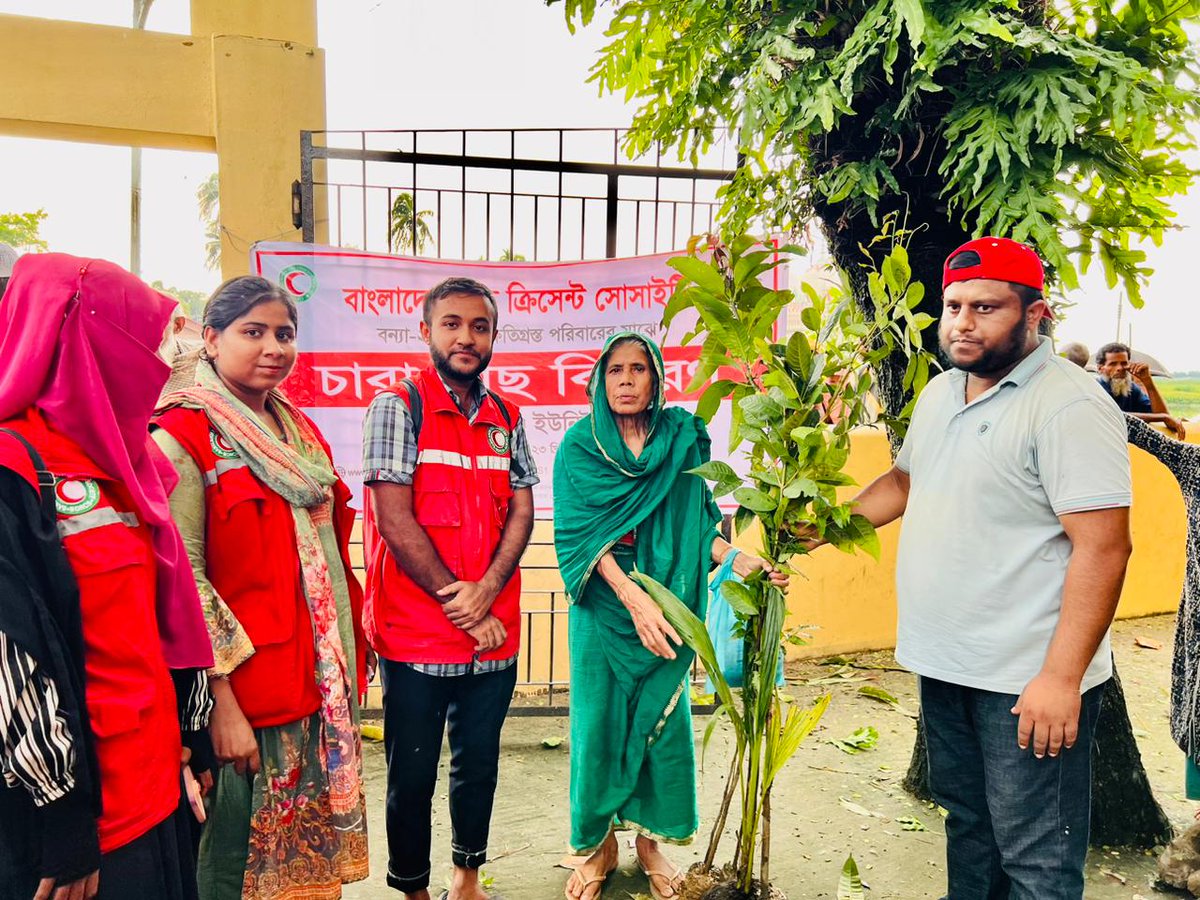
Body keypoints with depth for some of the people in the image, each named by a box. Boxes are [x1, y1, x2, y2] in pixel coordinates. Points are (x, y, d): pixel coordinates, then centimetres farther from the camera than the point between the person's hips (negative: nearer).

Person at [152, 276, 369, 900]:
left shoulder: (300, 432, 12)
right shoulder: (183, 435, -10)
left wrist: (351, 657, 13)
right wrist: (219, 697, -19)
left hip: (321, 683, 7)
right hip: (244, 689, -7)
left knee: (312, 849, 18)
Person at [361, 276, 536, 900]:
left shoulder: (506, 418, 9)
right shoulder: (398, 407, -6)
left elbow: (521, 510, 4)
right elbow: (393, 517, -13)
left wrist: (484, 592, -11)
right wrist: (455, 599, -13)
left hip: (494, 633, 5)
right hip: (416, 634, -4)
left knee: (479, 765, 18)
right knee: (413, 775, 9)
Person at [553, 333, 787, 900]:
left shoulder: (682, 438, 2)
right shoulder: (580, 446, -4)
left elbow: (698, 523, 2)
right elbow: (584, 533, -11)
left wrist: (741, 561, -16)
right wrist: (633, 598, -22)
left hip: (667, 606, 2)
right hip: (603, 608, -2)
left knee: (663, 720, 8)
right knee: (599, 721, 5)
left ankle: (651, 841, 28)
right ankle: (598, 845, 25)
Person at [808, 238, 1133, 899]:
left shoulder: (1070, 405, -18)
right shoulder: (939, 392, 8)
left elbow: (1103, 546, -22)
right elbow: (905, 480, 22)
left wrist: (1062, 676, -24)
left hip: (1029, 681, -7)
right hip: (944, 664, 8)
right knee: (966, 821, 24)